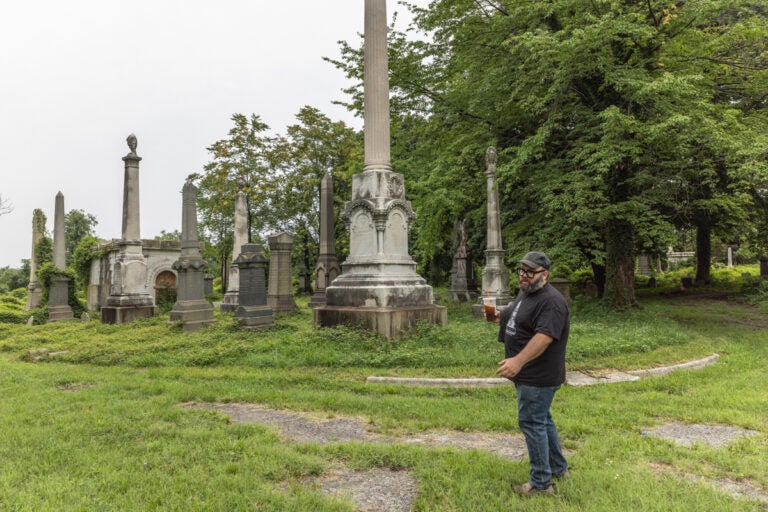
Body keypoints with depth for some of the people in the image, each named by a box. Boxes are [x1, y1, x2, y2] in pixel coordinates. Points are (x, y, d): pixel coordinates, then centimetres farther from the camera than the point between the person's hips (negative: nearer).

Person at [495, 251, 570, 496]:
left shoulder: (551, 301, -20)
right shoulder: (525, 293, 11)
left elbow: (545, 336, -30)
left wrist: (518, 361, -36)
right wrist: (500, 316, 9)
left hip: (538, 377, -10)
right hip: (528, 374, 10)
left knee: (532, 423, -4)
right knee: (542, 420, 20)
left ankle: (541, 483, 8)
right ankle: (559, 468, 35)